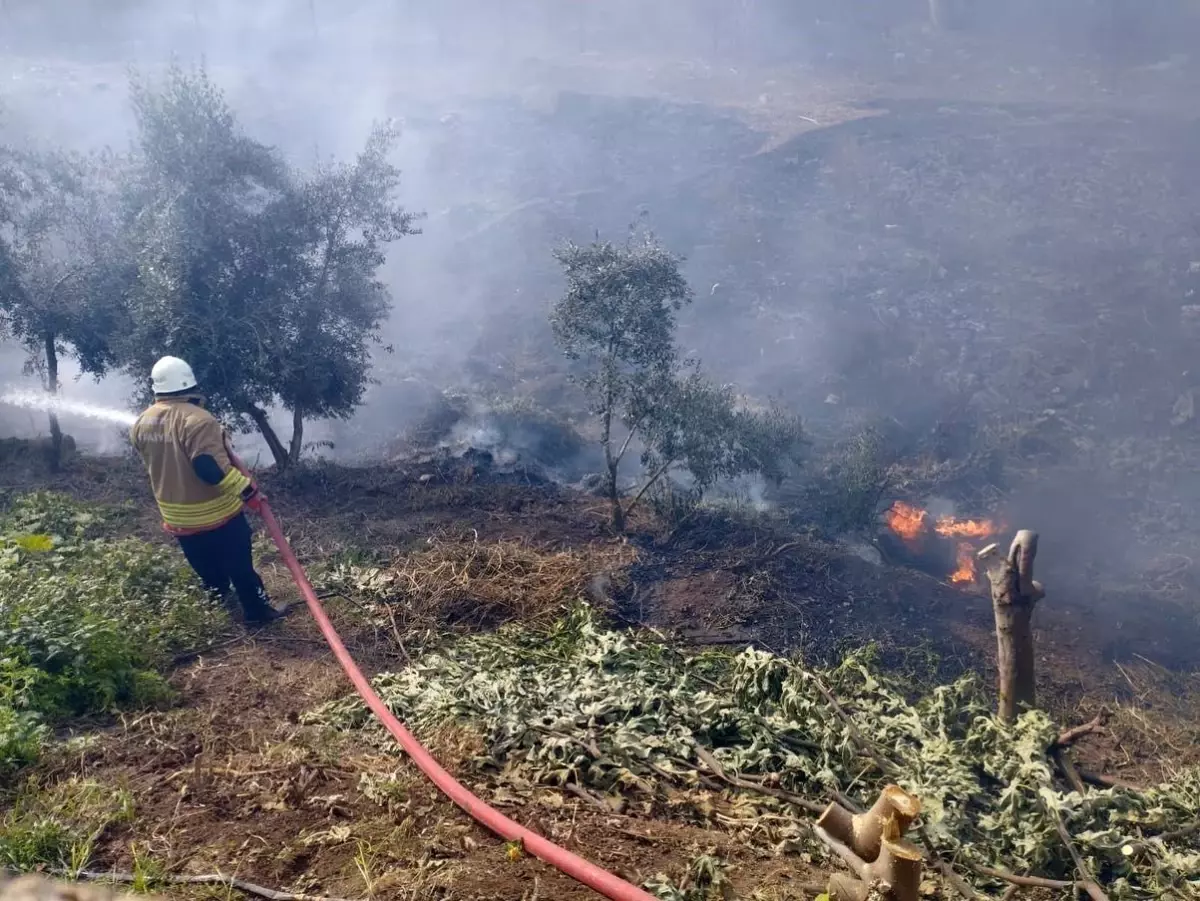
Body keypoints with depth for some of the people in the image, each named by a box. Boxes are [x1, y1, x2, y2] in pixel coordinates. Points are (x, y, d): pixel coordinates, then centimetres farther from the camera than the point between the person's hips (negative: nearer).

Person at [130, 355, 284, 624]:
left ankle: (219, 600, 44)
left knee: (206, 568, 26)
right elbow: (212, 468, -32)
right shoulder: (197, 419, -26)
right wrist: (247, 490, -23)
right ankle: (258, 610, 20)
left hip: (177, 517, 7)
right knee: (239, 565, 9)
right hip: (216, 513, -7)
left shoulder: (142, 424, -1)